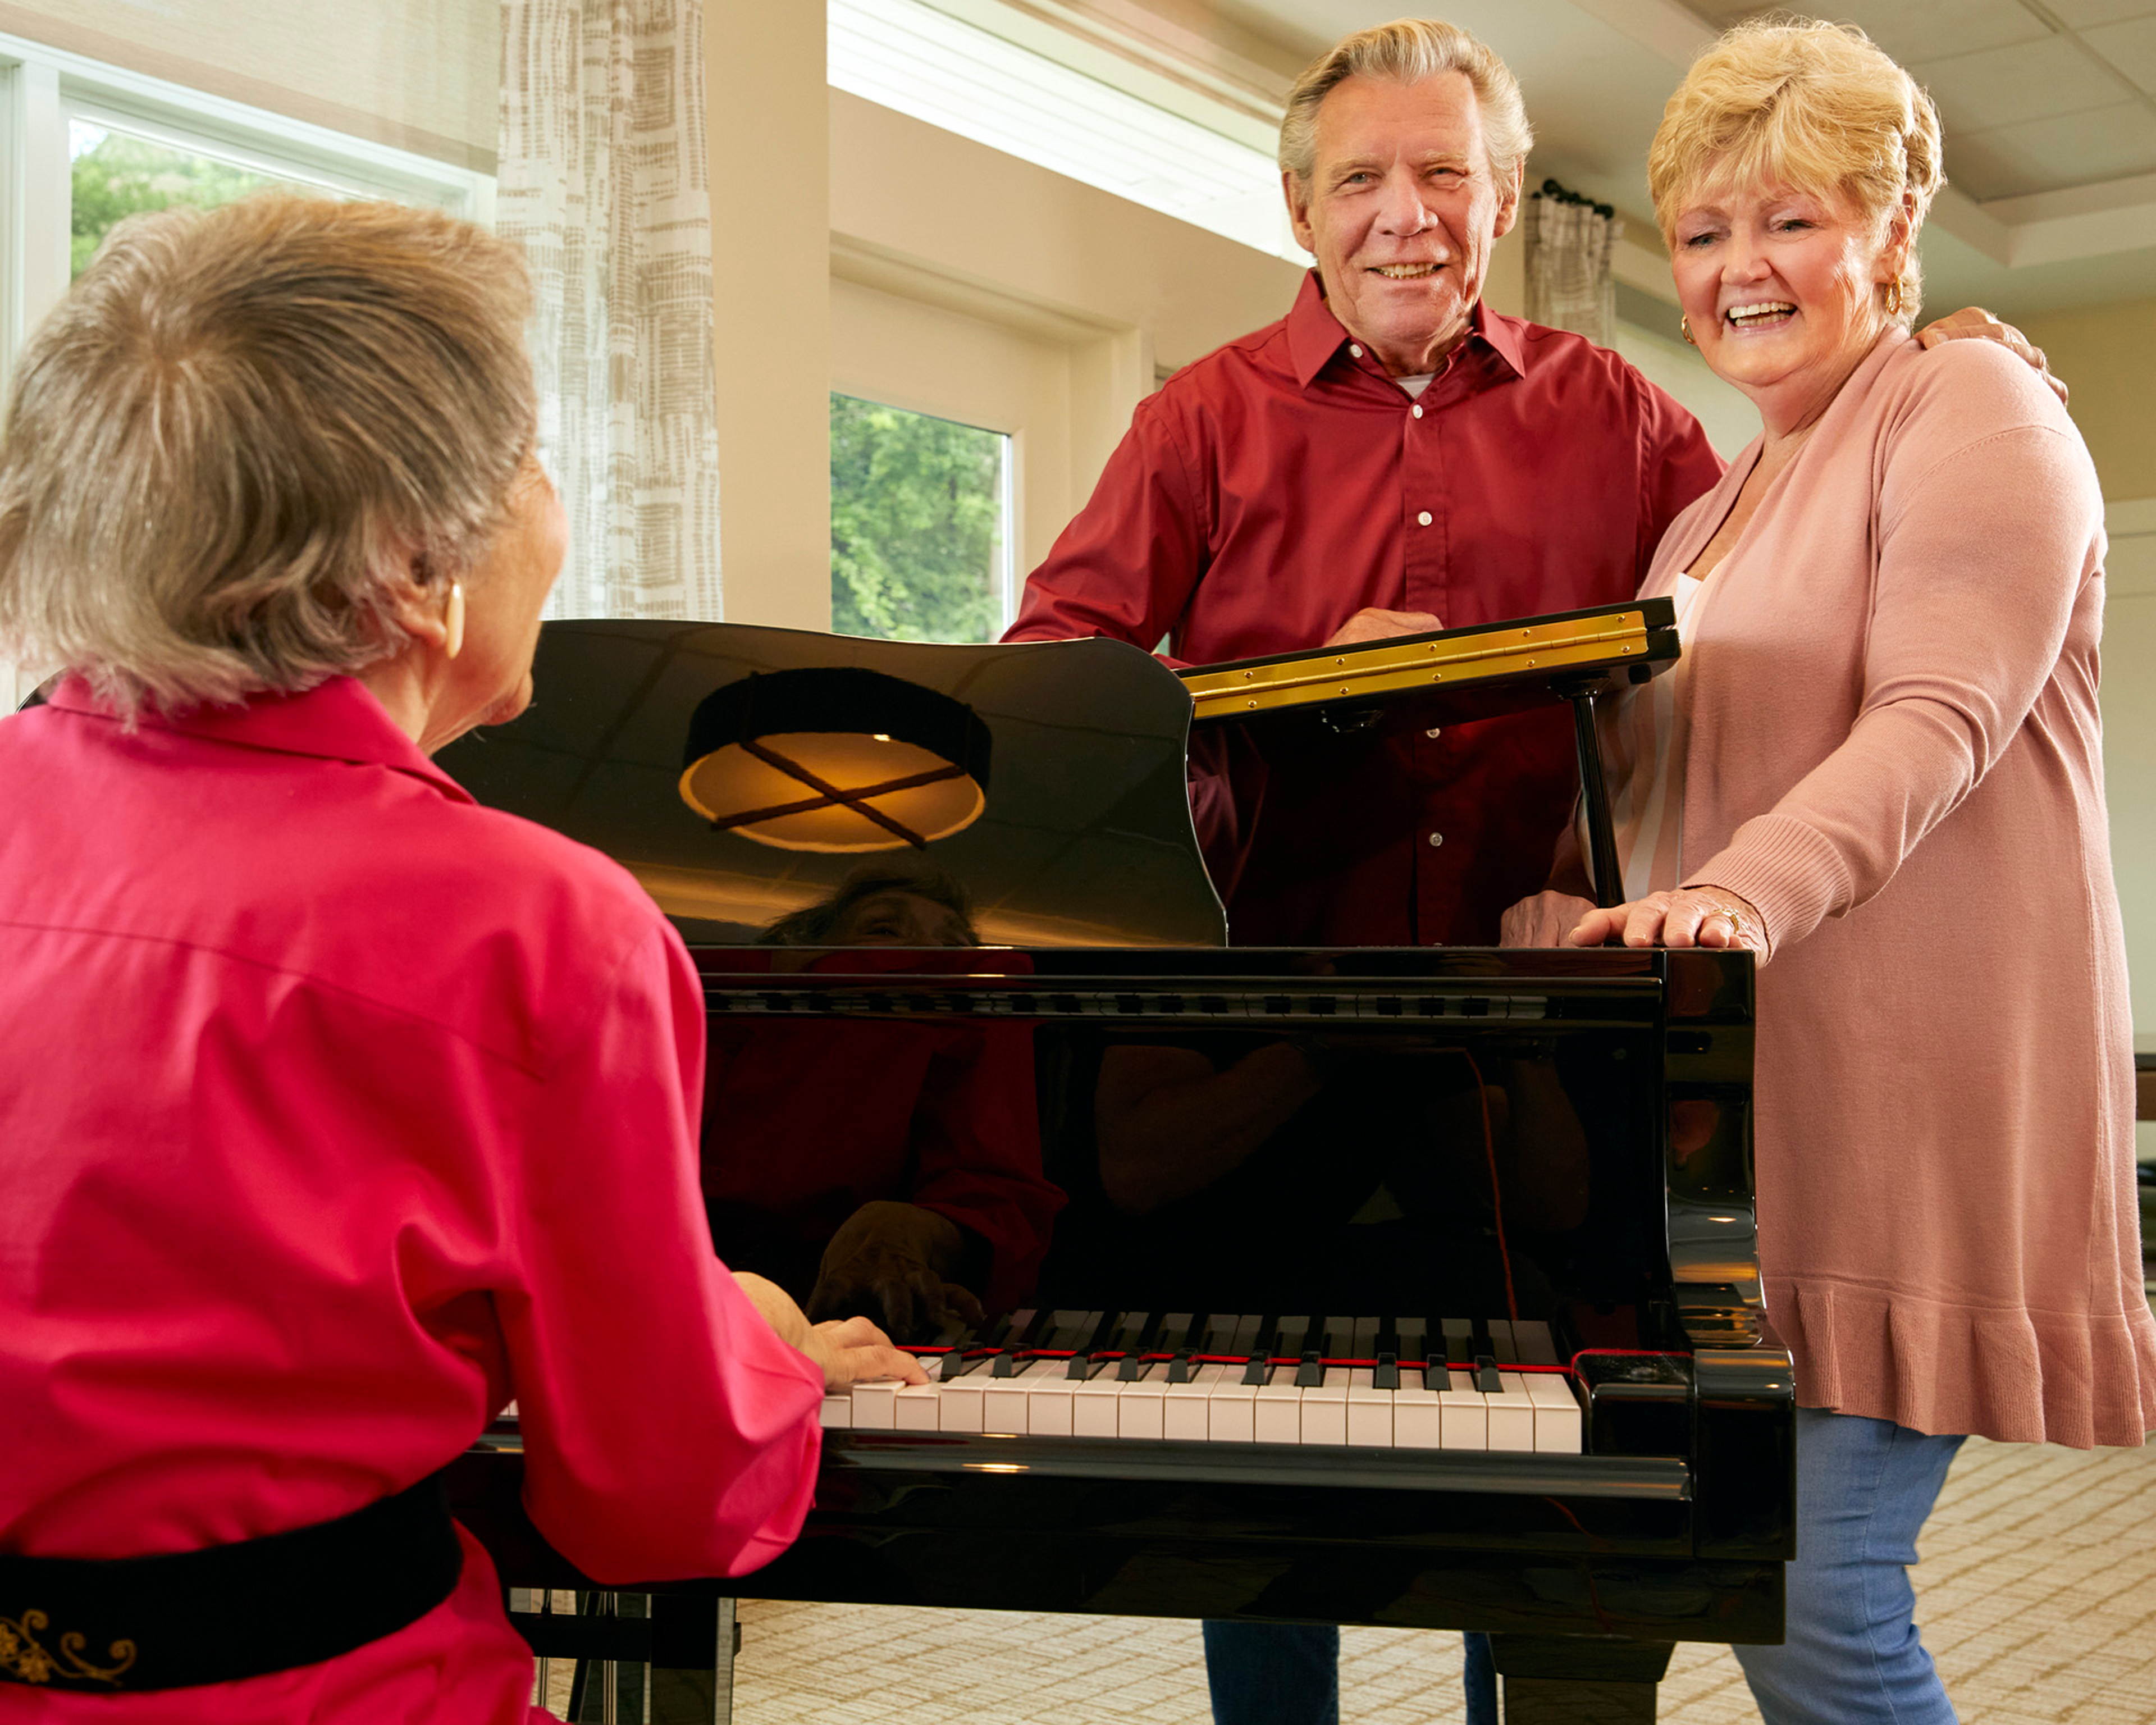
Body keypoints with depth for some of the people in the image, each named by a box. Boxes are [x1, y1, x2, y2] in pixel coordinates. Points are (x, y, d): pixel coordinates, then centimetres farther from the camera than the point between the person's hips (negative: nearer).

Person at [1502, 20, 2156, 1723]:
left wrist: (1751, 895, -33)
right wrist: (1568, 913, 4)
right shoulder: (1715, 512, 24)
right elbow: (1644, 782, 23)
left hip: (1908, 1087, -8)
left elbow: (1941, 719, -17)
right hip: (1743, 1083, 8)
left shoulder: (1970, 407, -1)